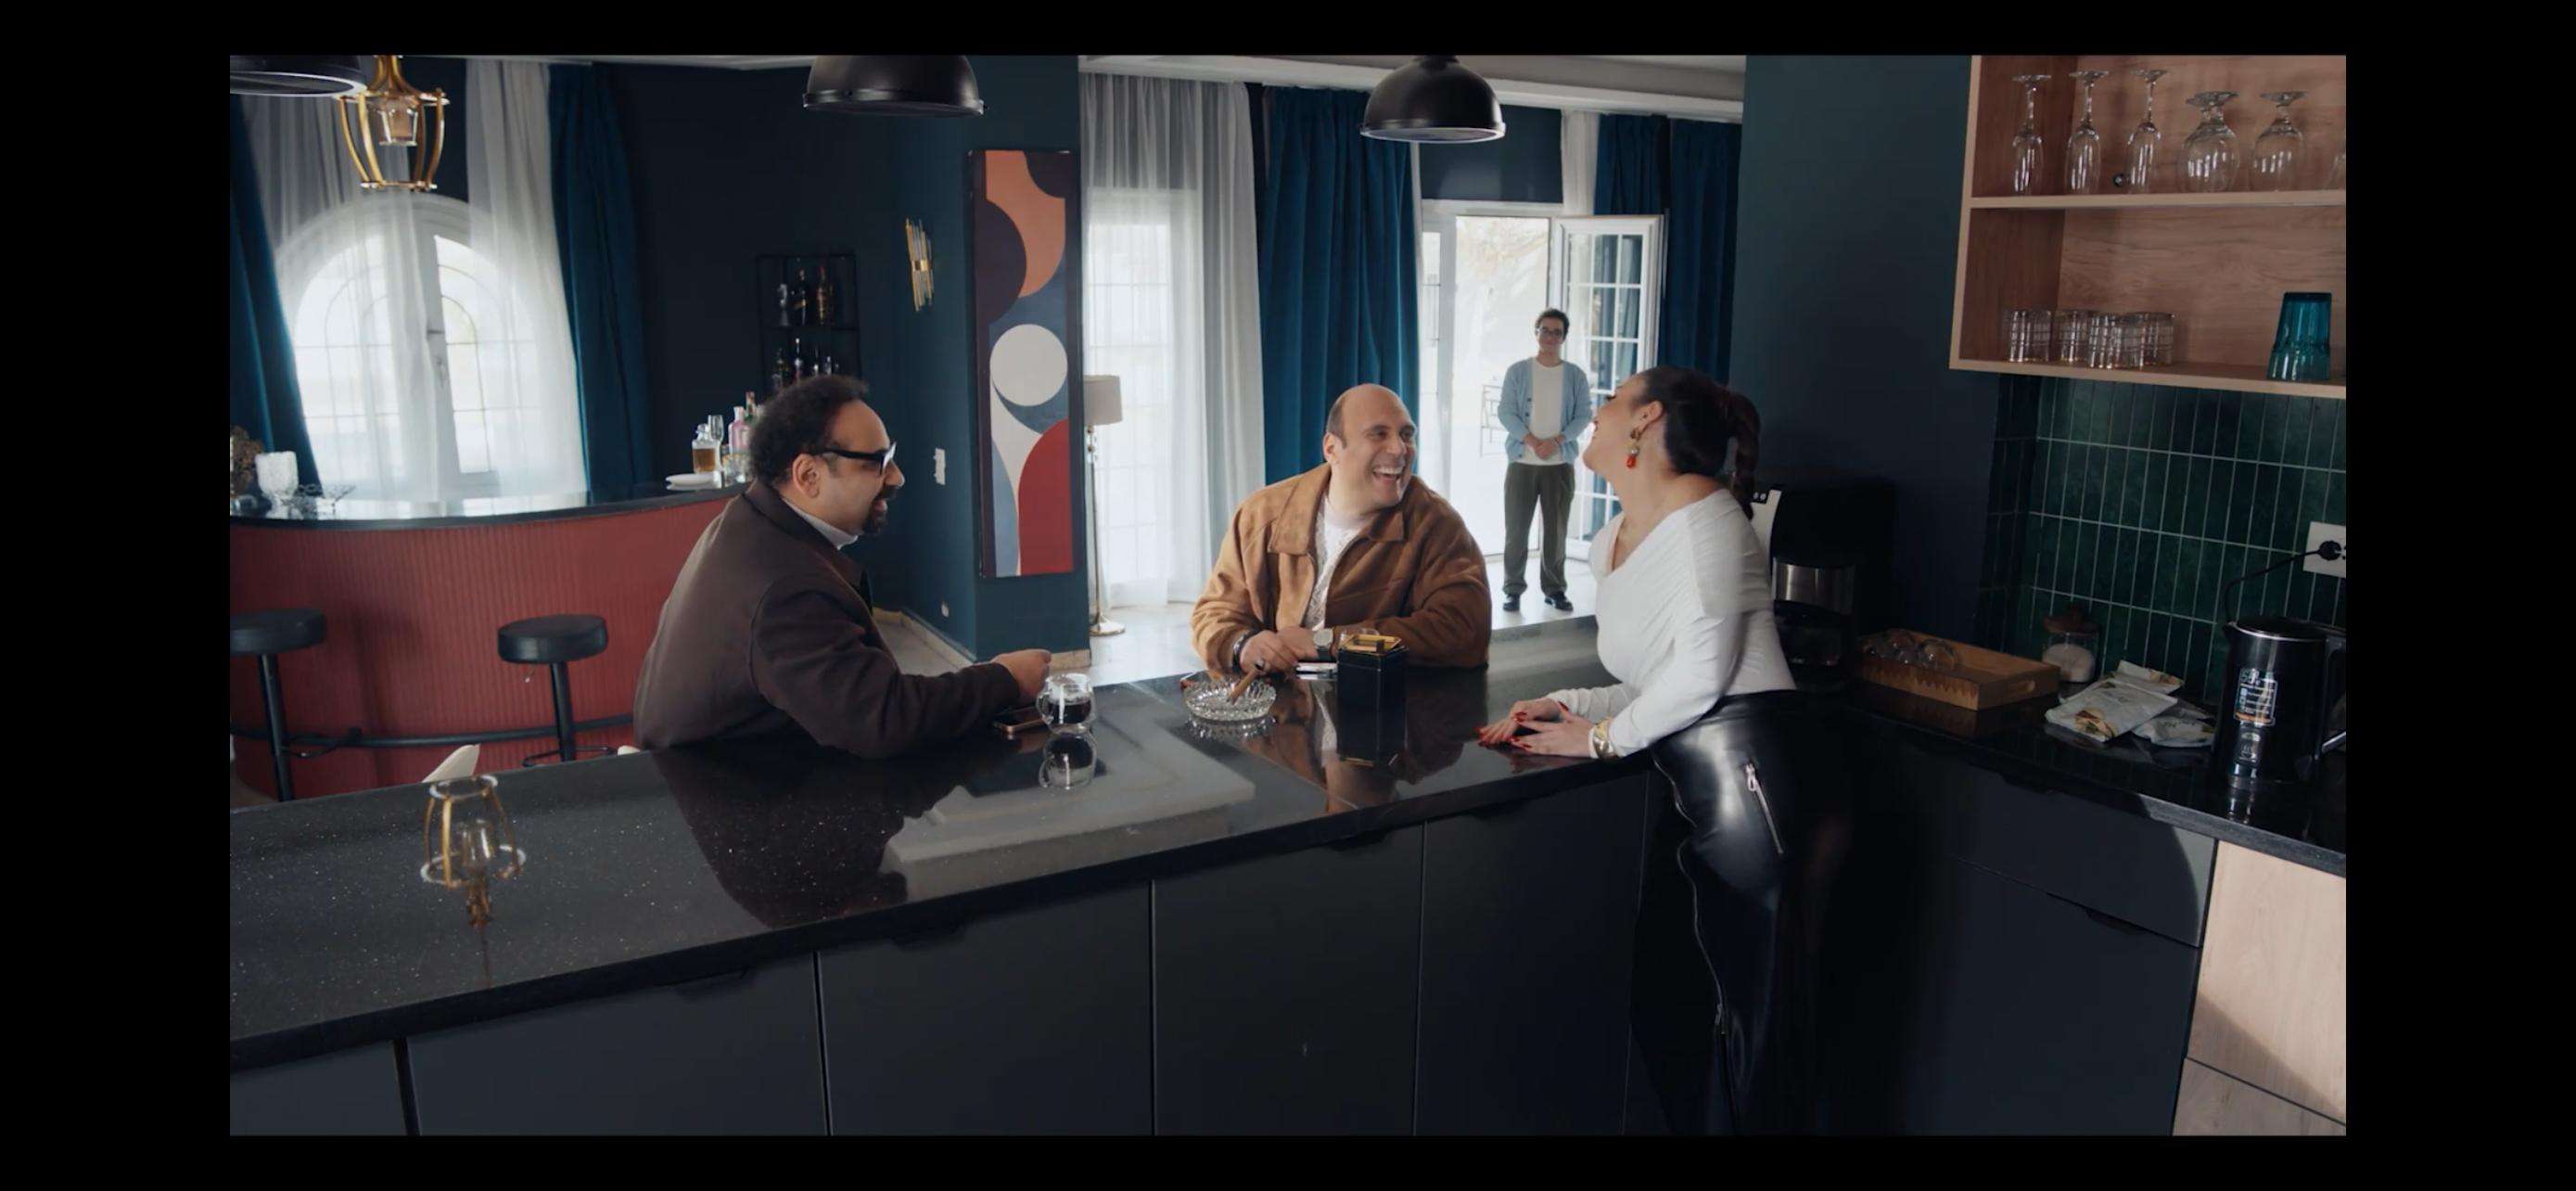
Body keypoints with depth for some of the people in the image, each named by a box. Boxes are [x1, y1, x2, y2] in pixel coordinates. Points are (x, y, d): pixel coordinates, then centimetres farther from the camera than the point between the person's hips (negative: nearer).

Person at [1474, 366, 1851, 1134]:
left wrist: (1603, 738, -3)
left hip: (1750, 770, -9)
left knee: (1758, 1010, 0)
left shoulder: (1701, 510, -5)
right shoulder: (1609, 545, 20)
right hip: (1692, 793, 9)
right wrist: (1564, 709, 9)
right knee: (1662, 988, 16)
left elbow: (1701, 673, -11)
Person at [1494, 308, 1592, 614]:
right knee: (1516, 528, 0)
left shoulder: (1576, 376, 6)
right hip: (1522, 461, -1)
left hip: (1561, 463, 1)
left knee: (1556, 529, 7)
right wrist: (1531, 441, -17)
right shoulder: (1517, 371, 2)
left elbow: (1583, 415, 0)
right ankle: (1513, 589, 8)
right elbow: (1506, 412, -5)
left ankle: (1554, 589, 16)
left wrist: (1556, 440, -15)